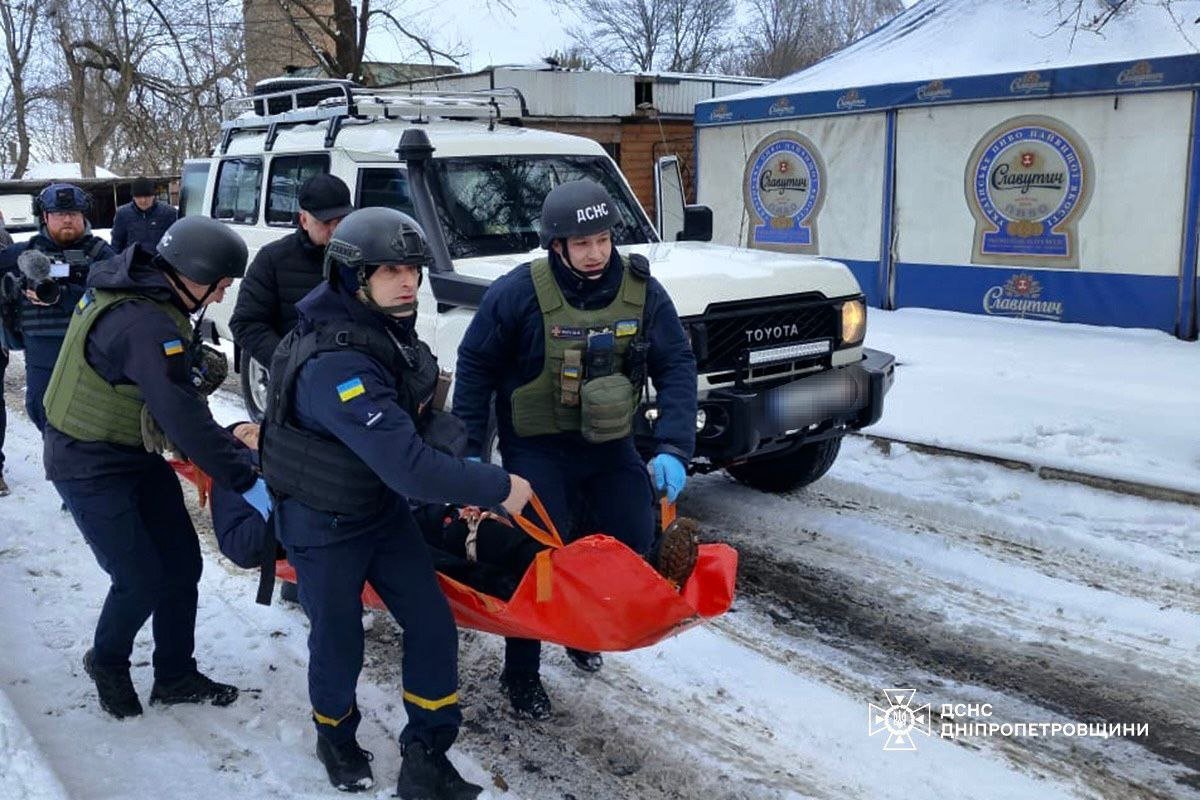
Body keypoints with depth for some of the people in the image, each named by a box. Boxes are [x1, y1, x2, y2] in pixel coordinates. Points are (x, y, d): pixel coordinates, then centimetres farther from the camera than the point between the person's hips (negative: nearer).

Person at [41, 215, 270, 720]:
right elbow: (183, 416, -36)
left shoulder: (137, 286, -2)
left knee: (181, 563, 8)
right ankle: (107, 663, 26)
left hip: (135, 452, 9)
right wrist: (246, 481, -34)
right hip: (91, 468, -9)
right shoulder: (145, 325, -32)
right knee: (141, 580, -4)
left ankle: (175, 677, 23)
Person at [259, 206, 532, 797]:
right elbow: (408, 466, -39)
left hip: (383, 506, 7)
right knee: (338, 645, 10)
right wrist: (497, 488, -29)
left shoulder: (389, 330, -5)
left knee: (432, 625, 4)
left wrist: (463, 479, -4)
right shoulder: (336, 365, -34)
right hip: (323, 526, -7)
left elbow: (412, 418, 9)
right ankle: (335, 741, 41)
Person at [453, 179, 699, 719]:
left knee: (637, 549, 5)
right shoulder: (518, 292, -17)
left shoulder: (641, 290, -8)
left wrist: (673, 449, -18)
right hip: (537, 449, -4)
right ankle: (521, 674, 17)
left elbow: (677, 367, -7)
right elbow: (474, 367, -7)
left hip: (611, 446, 4)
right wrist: (470, 450, -7)